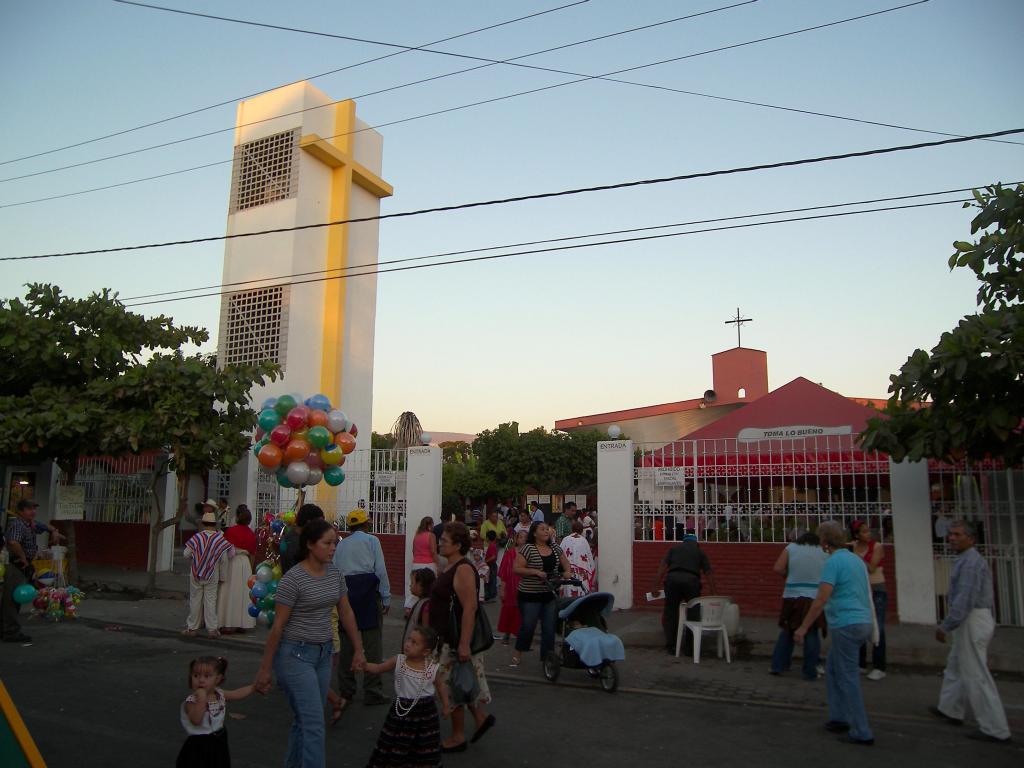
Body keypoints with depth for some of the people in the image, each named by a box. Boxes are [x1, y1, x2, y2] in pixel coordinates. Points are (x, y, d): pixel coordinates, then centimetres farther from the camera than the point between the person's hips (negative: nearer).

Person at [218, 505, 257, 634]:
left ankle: (229, 624, 2)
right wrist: (250, 568, 23)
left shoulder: (231, 531, -11)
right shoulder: (251, 534, 4)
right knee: (243, 593, 10)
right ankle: (242, 624, 14)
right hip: (246, 564, 5)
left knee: (230, 592, 1)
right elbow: (253, 554, 11)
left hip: (232, 563, -5)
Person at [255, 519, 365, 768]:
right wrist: (264, 669, -9)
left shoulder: (335, 573, 3)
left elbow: (346, 612, 11)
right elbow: (278, 626, -13)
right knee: (314, 724, -7)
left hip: (323, 653, 7)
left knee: (305, 720, 16)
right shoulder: (293, 579, -17)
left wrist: (358, 649, 11)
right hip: (295, 654, -7)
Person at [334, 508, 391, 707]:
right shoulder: (371, 540, 1)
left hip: (346, 592, 5)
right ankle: (372, 692, 0)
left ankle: (345, 690, 20)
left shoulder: (341, 545, 13)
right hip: (368, 591, -5)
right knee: (373, 642, -1)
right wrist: (386, 598, -2)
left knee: (347, 642, 12)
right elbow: (381, 570, -6)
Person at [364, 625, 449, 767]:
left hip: (425, 712, 0)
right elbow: (378, 669, -4)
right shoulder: (398, 661, -12)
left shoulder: (433, 667, -12)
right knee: (396, 747, 11)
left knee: (424, 748, 13)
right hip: (402, 710, 1)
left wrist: (445, 705, 8)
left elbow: (441, 685, 4)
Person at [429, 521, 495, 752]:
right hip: (446, 638, 10)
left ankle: (458, 737, 18)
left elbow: (470, 607, -27)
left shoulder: (463, 570, -21)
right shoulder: (449, 567, 10)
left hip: (457, 640, -9)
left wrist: (464, 644, -29)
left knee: (454, 685, 3)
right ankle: (481, 717, 30)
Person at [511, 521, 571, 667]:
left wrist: (567, 572, -4)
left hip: (550, 594, 5)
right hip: (530, 595, -5)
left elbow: (565, 564, 18)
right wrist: (535, 572, -21)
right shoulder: (528, 548, -10)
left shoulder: (555, 548, 8)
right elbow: (517, 569, -14)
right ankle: (517, 654, 20)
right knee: (528, 625, 0)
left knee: (549, 627, 7)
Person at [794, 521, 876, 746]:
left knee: (848, 677, 0)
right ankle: (839, 717, 22)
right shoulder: (856, 559, 11)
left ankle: (862, 733, 5)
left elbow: (821, 599, -20)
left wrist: (803, 627, -14)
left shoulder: (833, 562, -15)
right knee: (833, 669, 19)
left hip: (847, 625, -9)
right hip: (863, 622, 9)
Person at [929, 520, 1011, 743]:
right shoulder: (973, 560, 14)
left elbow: (964, 599, -26)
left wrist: (945, 626, -23)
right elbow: (985, 595, 20)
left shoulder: (969, 562, -19)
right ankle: (950, 710, 36)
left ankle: (996, 730, 3)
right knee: (955, 666, 22)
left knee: (976, 676, -4)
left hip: (971, 623, -11)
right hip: (981, 619, 11)